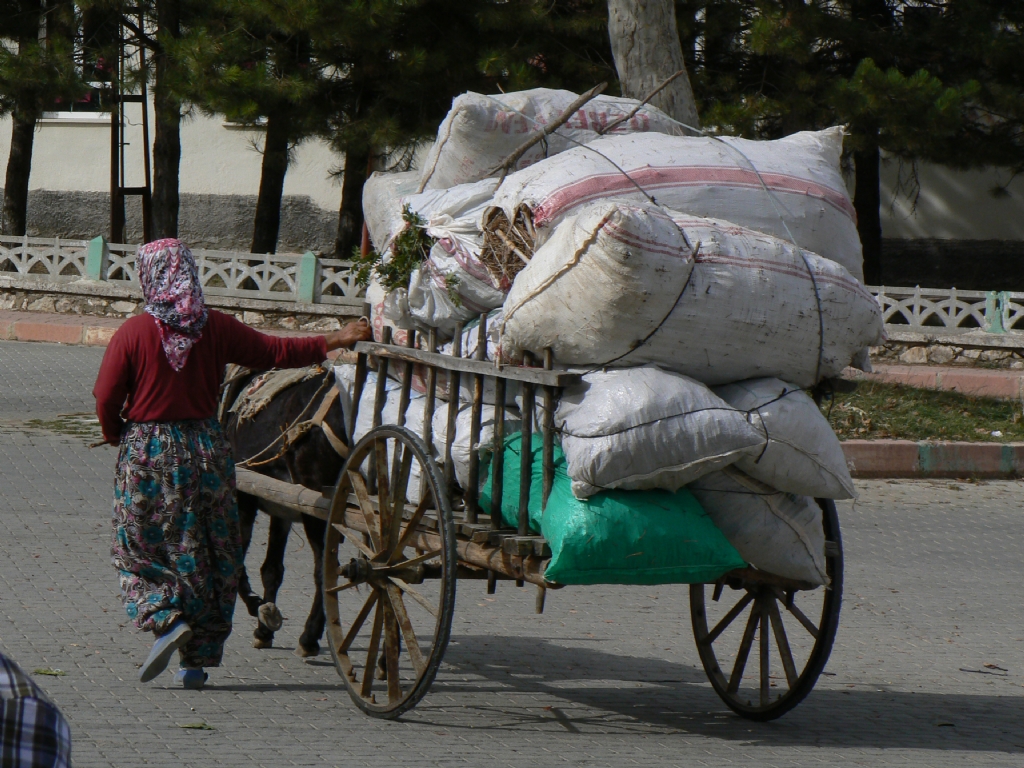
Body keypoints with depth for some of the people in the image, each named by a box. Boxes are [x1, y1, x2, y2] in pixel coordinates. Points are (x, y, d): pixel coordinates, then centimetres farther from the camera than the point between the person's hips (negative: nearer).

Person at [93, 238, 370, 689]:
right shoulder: (216, 329, -1)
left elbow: (106, 400, -8)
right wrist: (334, 342, 16)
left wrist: (117, 435, 12)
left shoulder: (133, 333, -9)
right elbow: (274, 352, 5)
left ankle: (167, 619, -15)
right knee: (208, 554, 10)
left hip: (146, 453, -3)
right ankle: (197, 660, 10)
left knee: (140, 548, 10)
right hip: (206, 451, 3)